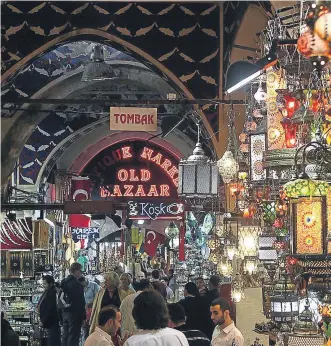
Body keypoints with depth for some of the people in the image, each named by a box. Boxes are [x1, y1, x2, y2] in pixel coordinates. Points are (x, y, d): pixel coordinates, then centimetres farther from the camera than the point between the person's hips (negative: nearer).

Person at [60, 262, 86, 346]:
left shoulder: (63, 283, 10)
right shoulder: (76, 284, -16)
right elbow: (80, 302, -17)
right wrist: (83, 316, -11)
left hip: (65, 313, 8)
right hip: (74, 314, -8)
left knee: (65, 337, 14)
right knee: (73, 338, -5)